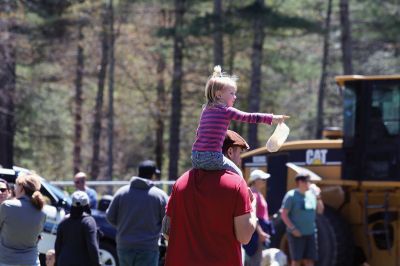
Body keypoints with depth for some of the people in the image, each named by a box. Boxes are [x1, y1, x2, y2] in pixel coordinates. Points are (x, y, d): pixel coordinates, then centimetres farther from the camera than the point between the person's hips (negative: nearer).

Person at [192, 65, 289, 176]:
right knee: (237, 175, 10)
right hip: (212, 157, -7)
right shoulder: (227, 111, -5)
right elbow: (249, 117, -8)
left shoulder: (205, 110, 16)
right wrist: (271, 118, -5)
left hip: (195, 158, 7)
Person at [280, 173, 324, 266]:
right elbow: (283, 215, -9)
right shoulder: (291, 195, -8)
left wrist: (318, 197, -3)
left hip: (310, 233, 5)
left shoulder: (311, 194, 7)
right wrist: (293, 229, -16)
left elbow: (320, 211, 11)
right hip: (296, 234, -5)